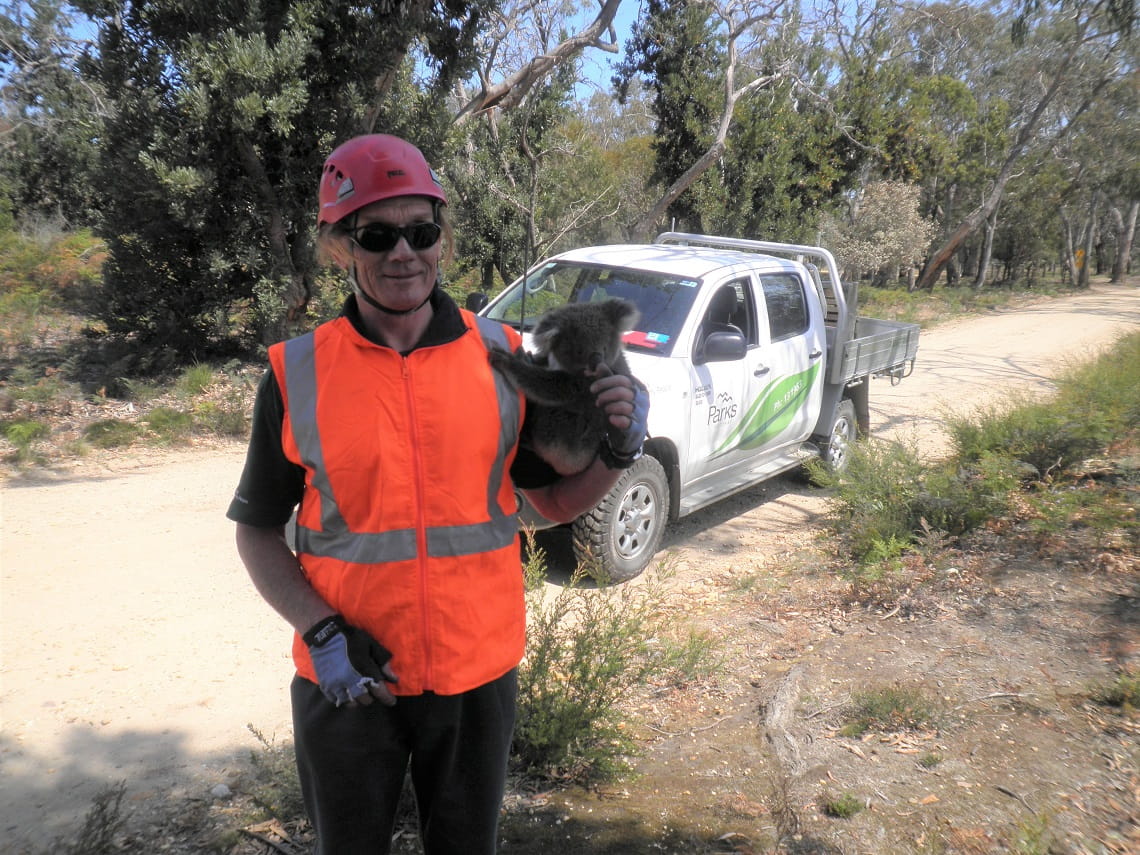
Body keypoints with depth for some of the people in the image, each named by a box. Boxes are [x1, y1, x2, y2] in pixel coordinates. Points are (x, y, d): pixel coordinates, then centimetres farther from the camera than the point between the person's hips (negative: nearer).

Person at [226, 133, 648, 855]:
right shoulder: (298, 373, -8)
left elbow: (551, 502, 3)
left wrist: (619, 450, -16)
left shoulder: (500, 355, -5)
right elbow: (258, 530, 0)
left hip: (478, 675, 1)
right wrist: (322, 632, -13)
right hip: (346, 681, 0)